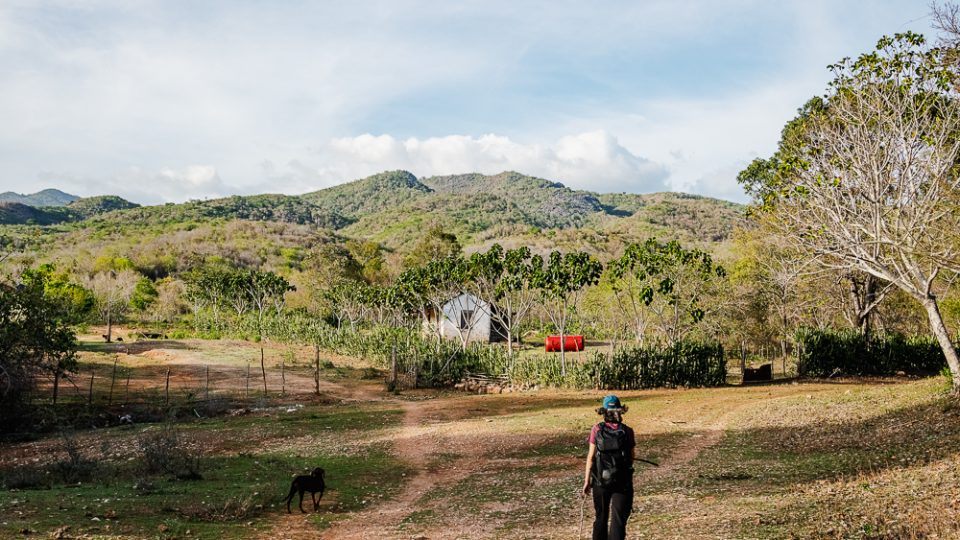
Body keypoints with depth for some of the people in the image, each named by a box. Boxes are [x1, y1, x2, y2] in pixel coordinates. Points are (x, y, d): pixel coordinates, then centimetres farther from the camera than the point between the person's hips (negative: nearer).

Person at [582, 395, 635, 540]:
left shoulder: (597, 430, -7)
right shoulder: (627, 431, -7)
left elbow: (591, 457, -6)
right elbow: (633, 456, 0)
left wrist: (587, 481, 0)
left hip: (600, 481, 1)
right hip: (623, 481, -1)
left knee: (601, 517, 18)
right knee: (618, 519, 2)